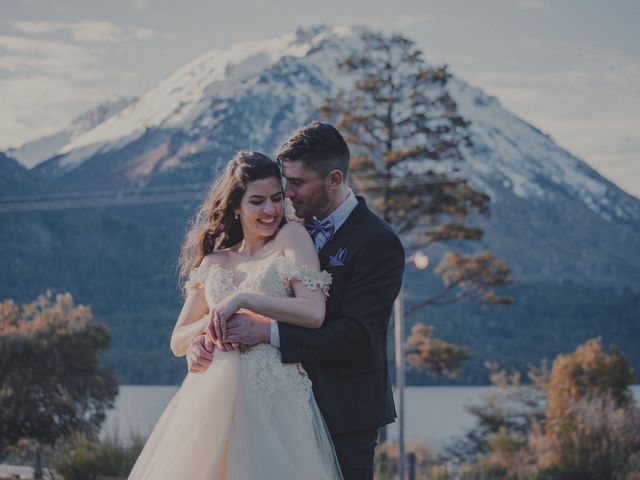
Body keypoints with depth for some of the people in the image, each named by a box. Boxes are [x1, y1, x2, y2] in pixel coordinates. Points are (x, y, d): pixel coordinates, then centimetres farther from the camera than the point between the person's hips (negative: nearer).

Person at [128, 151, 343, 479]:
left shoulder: (292, 237, 5)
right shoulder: (213, 262, 17)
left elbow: (314, 312, -9)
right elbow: (178, 341, 17)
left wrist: (242, 299, -12)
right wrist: (210, 322, -4)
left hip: (272, 397, -4)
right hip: (211, 397, 4)